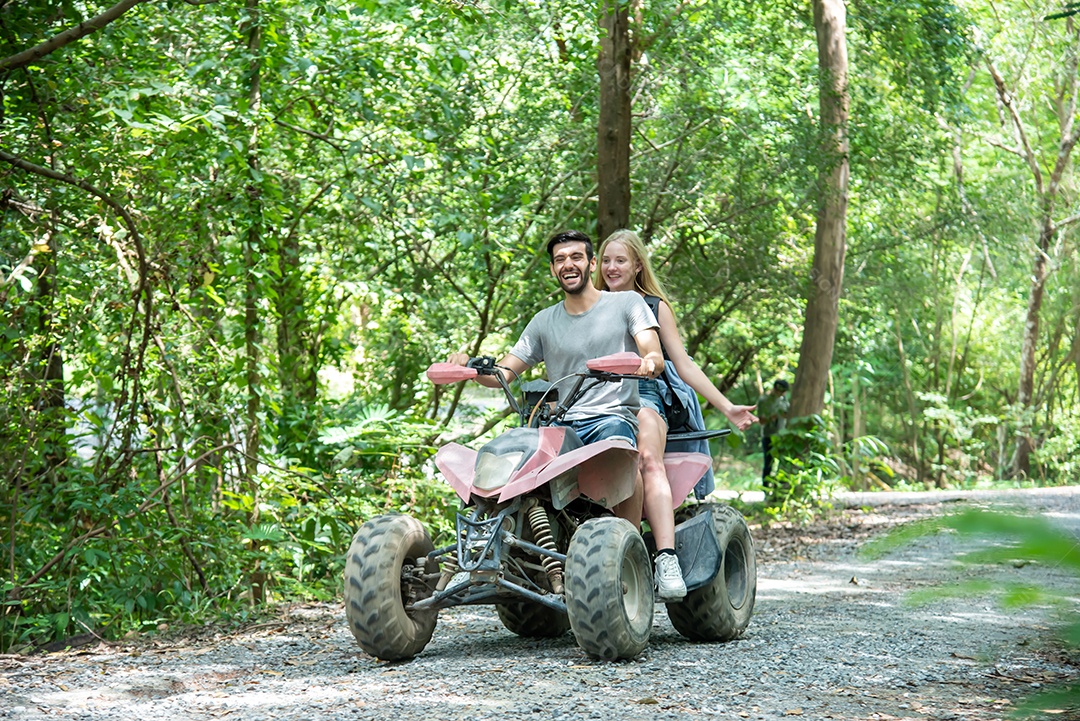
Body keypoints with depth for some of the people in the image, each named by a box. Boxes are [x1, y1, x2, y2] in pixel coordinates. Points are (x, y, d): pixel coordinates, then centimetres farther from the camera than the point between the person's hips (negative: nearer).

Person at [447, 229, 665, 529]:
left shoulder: (627, 304, 10)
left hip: (613, 416, -3)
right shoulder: (544, 322, 20)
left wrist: (650, 362, -29)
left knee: (615, 433, -39)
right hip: (559, 424, 3)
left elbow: (655, 356, -4)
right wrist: (468, 364, -5)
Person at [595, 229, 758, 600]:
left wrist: (728, 408, 6)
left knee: (649, 461, -35)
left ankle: (667, 559, -49)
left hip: (642, 398, -1)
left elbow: (684, 366, 14)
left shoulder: (653, 307, 17)